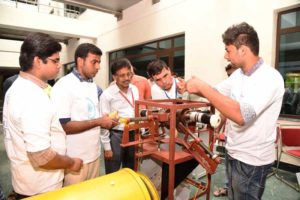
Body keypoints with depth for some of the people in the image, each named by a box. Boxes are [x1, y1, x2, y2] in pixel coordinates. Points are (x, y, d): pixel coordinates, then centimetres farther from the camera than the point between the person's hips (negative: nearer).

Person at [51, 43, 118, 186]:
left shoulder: (93, 85, 8)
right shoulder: (63, 86, -17)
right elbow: (63, 126, -22)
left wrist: (106, 121, -4)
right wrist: (98, 122, -21)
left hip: (95, 154, 7)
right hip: (75, 159, -7)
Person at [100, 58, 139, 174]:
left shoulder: (134, 90, 2)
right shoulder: (107, 94, -14)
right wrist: (107, 147, -9)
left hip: (132, 134, 5)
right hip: (115, 136, -5)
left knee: (130, 172, 21)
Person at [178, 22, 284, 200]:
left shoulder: (269, 77, -24)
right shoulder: (238, 74, 1)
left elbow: (241, 115, -39)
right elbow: (216, 92, 14)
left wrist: (202, 86, -33)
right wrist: (190, 87, -4)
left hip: (252, 160, -7)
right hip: (235, 153, 8)